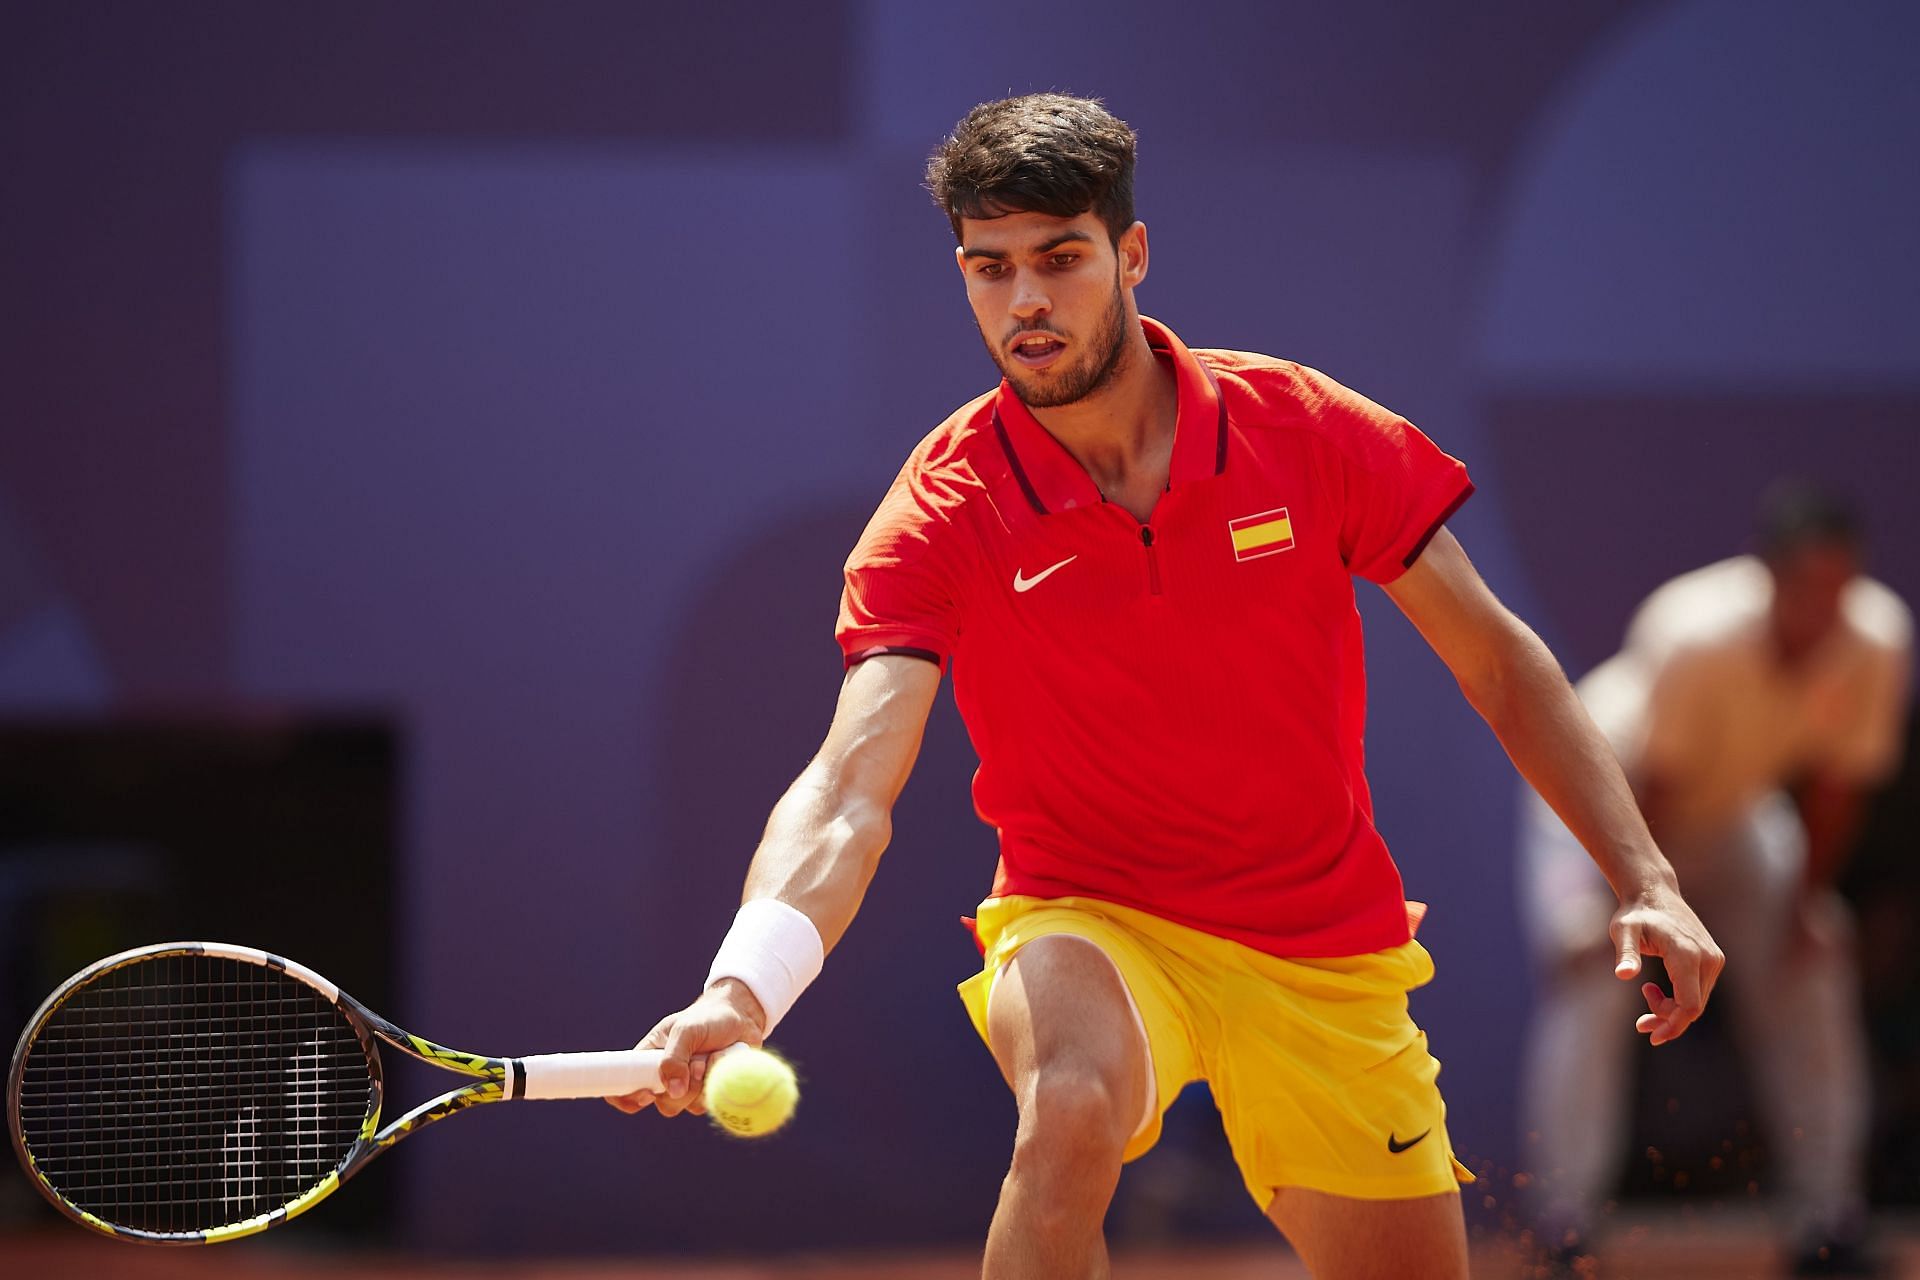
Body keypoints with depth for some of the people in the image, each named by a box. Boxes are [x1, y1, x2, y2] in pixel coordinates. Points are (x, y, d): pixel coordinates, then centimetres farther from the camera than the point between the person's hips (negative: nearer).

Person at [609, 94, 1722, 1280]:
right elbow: (850, 790, -25)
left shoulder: (1305, 430, -9)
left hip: (1326, 957, 3)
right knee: (1071, 1104, -37)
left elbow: (1498, 663, 1)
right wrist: (740, 989, -43)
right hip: (1092, 924, -3)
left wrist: (1647, 880, -5)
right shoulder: (943, 518, -13)